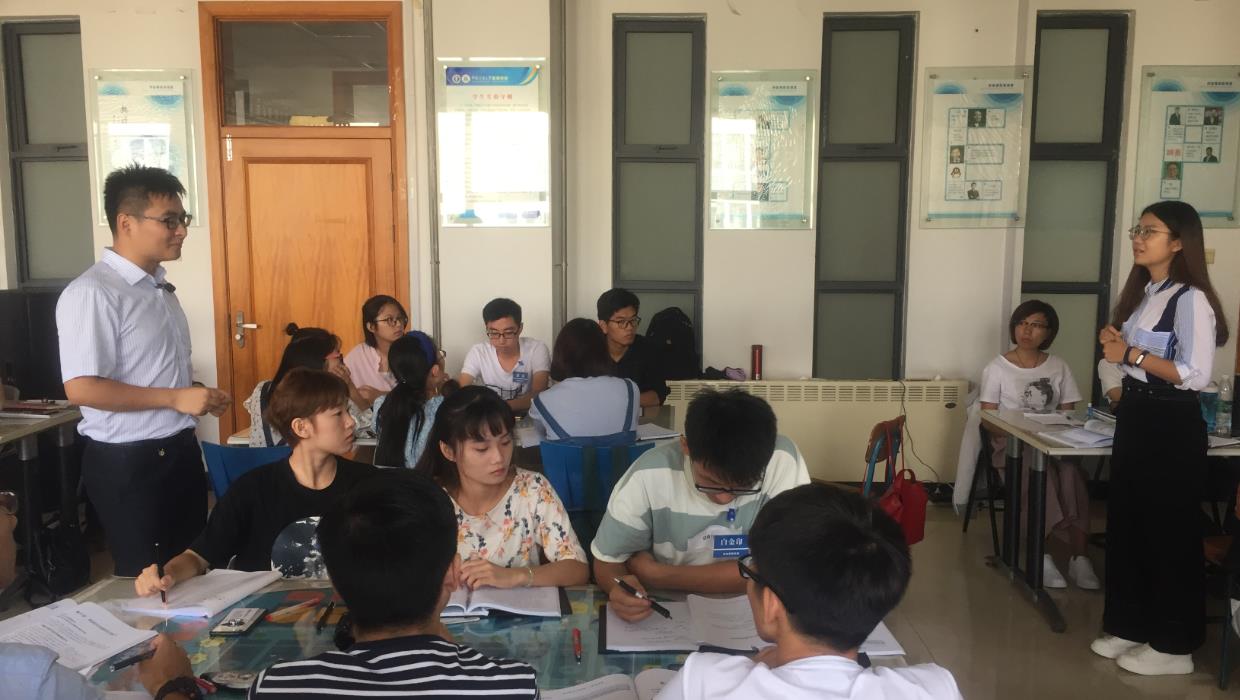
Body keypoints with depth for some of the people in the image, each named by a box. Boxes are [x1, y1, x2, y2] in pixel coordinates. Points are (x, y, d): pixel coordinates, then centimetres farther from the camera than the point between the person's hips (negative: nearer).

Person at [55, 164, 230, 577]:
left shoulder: (159, 286, 11)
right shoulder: (93, 293, -19)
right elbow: (81, 388, -25)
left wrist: (200, 397, 4)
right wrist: (175, 398, -22)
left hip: (179, 450, 9)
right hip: (128, 460, -9)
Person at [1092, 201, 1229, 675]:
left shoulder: (1190, 299, -16)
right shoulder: (1142, 292, 11)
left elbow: (1196, 375, -22)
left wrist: (1133, 354, -20)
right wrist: (1114, 343, 2)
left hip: (1172, 424, -9)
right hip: (1134, 415, 9)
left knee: (1170, 531, 2)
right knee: (1126, 523, 14)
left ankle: (1174, 645, 16)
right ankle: (1129, 626, 28)